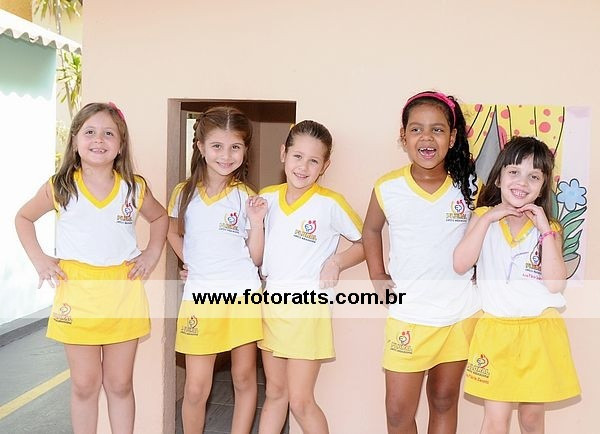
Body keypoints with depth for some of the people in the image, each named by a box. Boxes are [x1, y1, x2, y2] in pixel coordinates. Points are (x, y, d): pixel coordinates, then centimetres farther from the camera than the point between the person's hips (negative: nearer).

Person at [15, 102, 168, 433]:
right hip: (77, 292, -1)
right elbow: (24, 218, 14)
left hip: (123, 291, 1)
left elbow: (159, 217, 20)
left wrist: (153, 252, 7)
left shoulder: (135, 189, 1)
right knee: (84, 384, 7)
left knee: (120, 384, 10)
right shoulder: (59, 188, -1)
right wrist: (39, 260, 3)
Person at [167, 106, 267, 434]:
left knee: (244, 379, 11)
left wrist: (256, 222, -13)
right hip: (200, 297, 1)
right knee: (196, 389, 2)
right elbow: (172, 231, 23)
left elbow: (255, 258, 1)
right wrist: (188, 260, 9)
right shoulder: (184, 193, 3)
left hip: (242, 296, 0)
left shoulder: (245, 197, -1)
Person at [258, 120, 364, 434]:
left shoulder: (330, 204, -10)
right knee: (275, 392, 18)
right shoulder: (267, 197, 4)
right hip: (271, 303, 5)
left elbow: (366, 242, -2)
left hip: (308, 308, -5)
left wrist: (337, 262, -14)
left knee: (300, 401, -1)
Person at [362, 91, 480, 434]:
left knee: (444, 402, 16)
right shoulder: (388, 189, -8)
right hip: (407, 314, -1)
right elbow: (371, 230, 11)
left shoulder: (468, 186, -7)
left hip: (460, 314, 1)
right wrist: (377, 276, 3)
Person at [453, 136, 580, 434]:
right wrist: (487, 218, -14)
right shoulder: (483, 217, 2)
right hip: (496, 330, -1)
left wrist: (545, 230, -14)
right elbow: (460, 265, -13)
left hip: (539, 331, 1)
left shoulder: (549, 227, 2)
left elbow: (555, 284, -11)